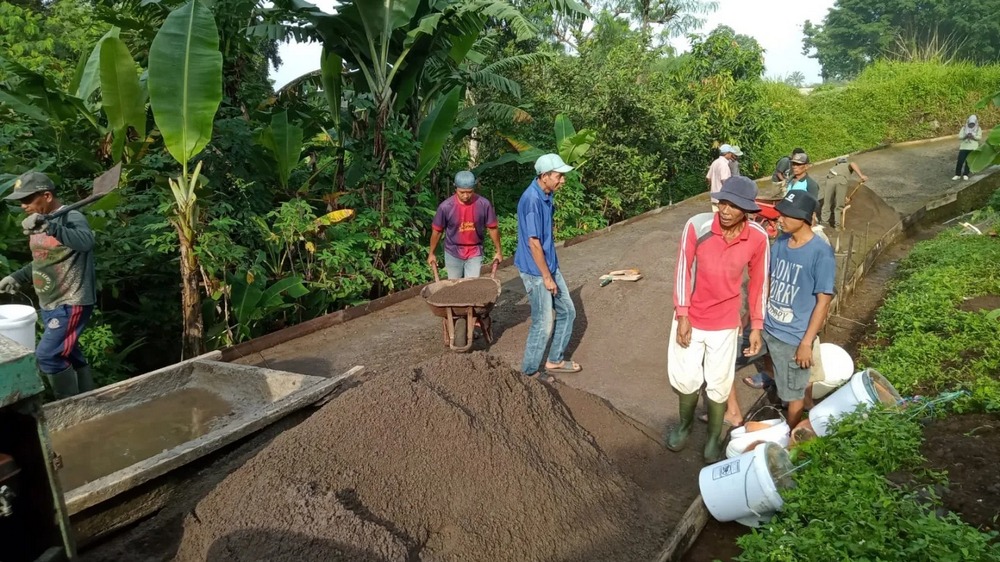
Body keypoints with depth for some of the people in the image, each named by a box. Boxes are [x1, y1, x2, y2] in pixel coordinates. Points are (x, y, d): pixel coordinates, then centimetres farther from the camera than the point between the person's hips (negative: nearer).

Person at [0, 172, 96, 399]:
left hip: (71, 303, -9)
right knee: (68, 354, 14)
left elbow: (86, 241, -40)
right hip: (50, 304, 9)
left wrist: (48, 227, -49)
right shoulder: (38, 221, 10)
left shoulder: (70, 217, -17)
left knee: (47, 355, -12)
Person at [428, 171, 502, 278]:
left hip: (475, 253, 0)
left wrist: (498, 251, 3)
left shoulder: (484, 204, -17)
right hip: (453, 253, 0)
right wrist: (431, 253, 4)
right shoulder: (446, 206, -18)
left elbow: (492, 228, -4)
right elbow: (437, 230, -5)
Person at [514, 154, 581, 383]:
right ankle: (529, 371, 19)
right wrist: (546, 277, -18)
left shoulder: (546, 195, 5)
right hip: (536, 271, -9)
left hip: (550, 265, 9)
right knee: (543, 324, 1)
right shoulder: (531, 200, -25)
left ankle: (555, 360, 32)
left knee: (567, 311, 17)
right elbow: (533, 242, -24)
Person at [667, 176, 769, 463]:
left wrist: (756, 326, 2)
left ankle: (714, 437, 35)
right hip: (690, 318, 0)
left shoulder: (758, 237, -15)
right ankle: (684, 424, 40)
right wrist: (682, 316, -13)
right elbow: (683, 270, -13)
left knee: (719, 383, 12)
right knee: (686, 378, 11)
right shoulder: (697, 225, -22)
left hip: (725, 323, 1)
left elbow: (758, 282, -2)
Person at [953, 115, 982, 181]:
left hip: (973, 148, 0)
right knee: (960, 161, -7)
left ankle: (965, 174, 11)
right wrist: (965, 136, -21)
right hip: (963, 147, 0)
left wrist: (973, 137, -23)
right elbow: (959, 136, -2)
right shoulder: (964, 128, 7)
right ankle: (957, 174, 3)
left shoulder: (978, 129, 6)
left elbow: (979, 137, -4)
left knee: (969, 162, 1)